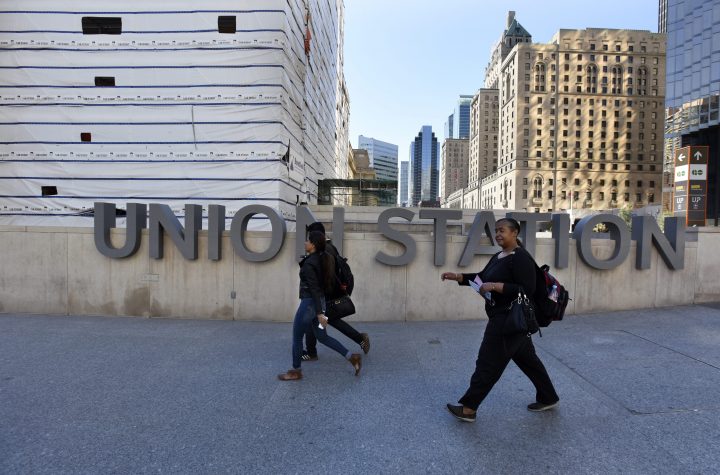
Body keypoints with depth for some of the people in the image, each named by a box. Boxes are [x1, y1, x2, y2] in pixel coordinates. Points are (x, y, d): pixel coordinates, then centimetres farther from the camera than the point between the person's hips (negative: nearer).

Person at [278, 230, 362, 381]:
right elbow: (330, 280, 16)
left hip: (309, 303, -9)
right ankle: (352, 357, 14)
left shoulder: (308, 264, -20)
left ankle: (296, 371, 23)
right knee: (322, 337, 17)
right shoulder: (323, 259, 6)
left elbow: (314, 289, -23)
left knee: (297, 337, 9)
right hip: (319, 302, 9)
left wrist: (319, 313, -22)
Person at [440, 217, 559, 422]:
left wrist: (495, 286, -26)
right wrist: (457, 277, 3)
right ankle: (548, 398, 36)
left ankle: (468, 408, 6)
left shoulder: (521, 258, -17)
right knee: (527, 359, 20)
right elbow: (482, 276, 15)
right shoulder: (498, 257, 11)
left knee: (489, 362, -3)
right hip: (503, 317, 9)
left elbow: (527, 289, -23)